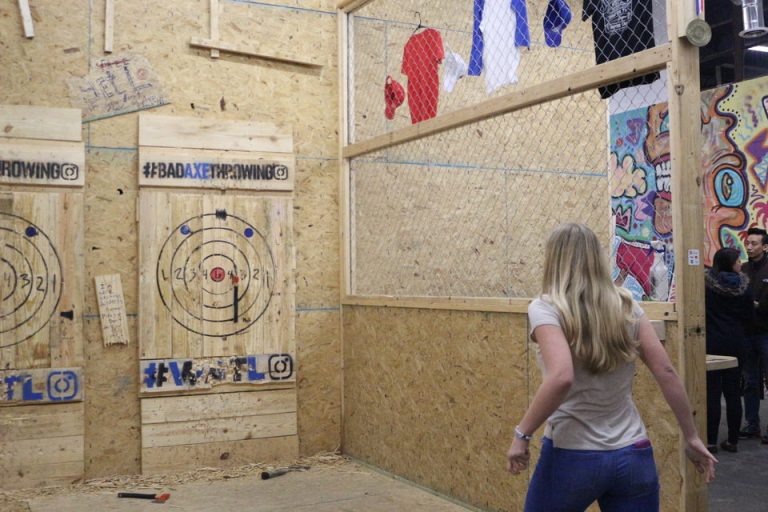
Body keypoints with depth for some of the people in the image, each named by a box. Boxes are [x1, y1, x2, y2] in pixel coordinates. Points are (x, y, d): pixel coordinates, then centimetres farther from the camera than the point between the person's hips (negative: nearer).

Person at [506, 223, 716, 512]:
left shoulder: (545, 309, -12)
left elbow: (561, 377, -27)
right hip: (634, 455, 4)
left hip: (572, 456, -4)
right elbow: (666, 373, 1)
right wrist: (691, 436, 9)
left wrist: (522, 435, -18)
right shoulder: (626, 306, 3)